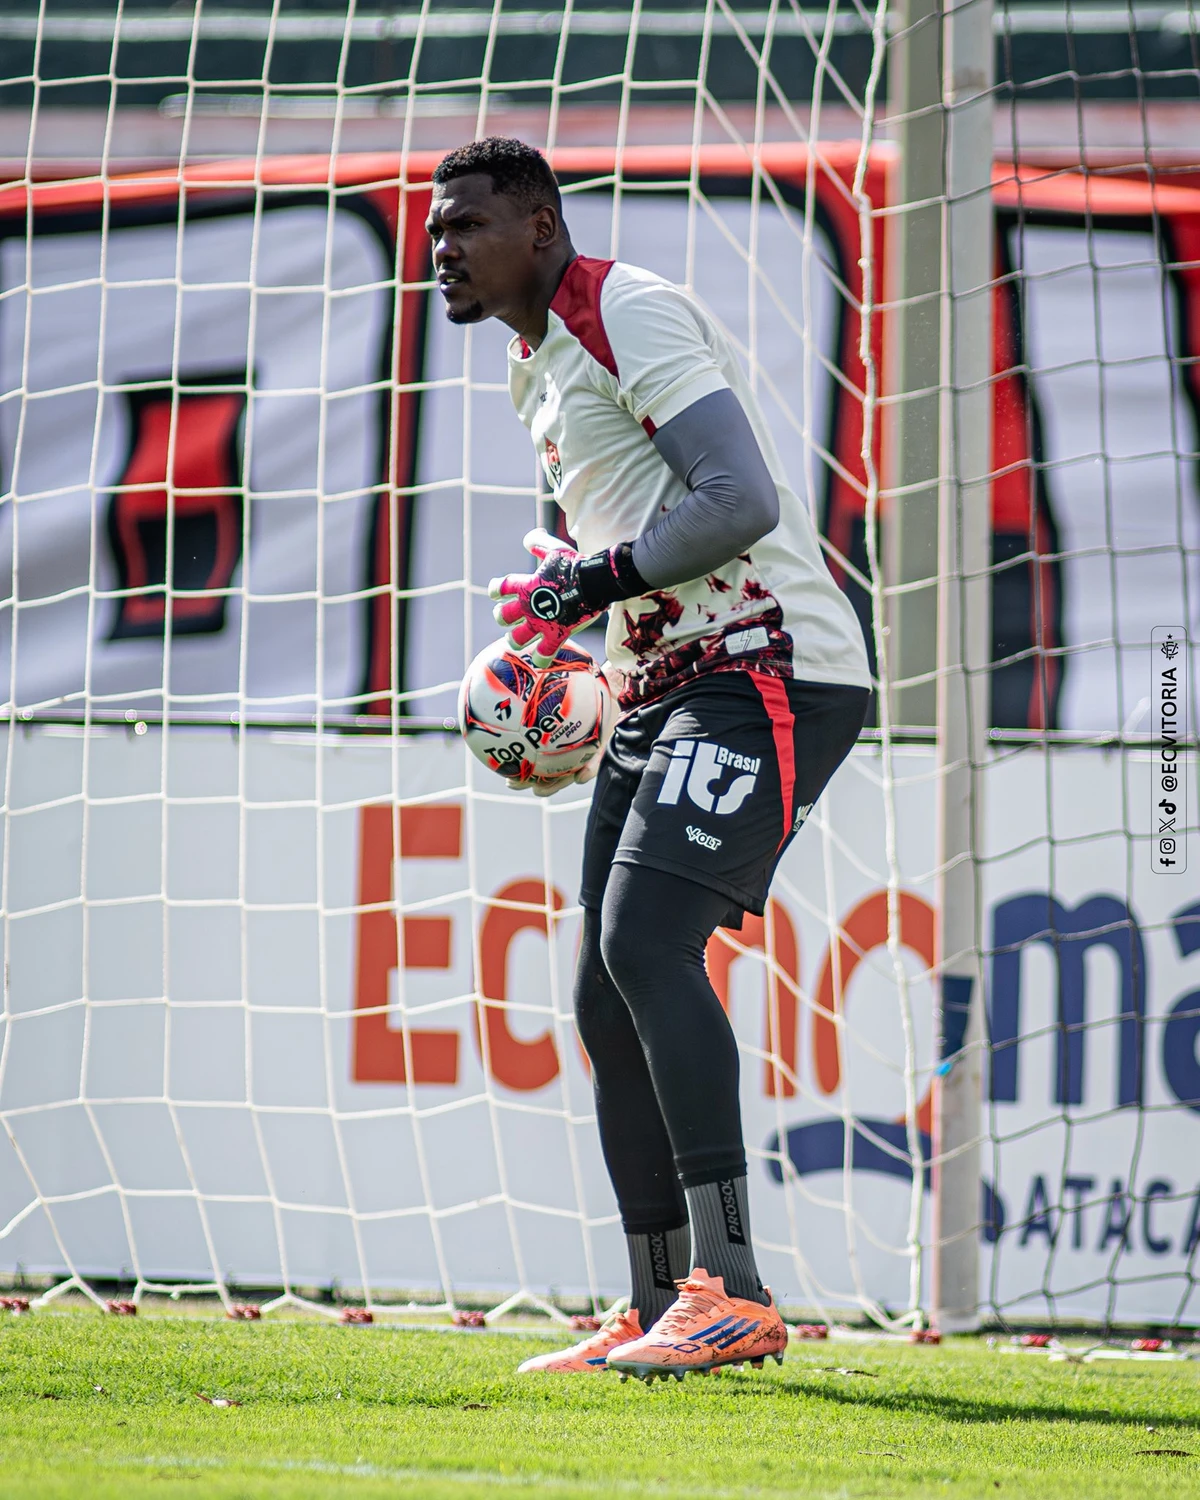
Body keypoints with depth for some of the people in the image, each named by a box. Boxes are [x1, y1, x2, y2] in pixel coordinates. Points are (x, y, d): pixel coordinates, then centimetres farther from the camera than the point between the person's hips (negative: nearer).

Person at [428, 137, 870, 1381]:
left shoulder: (629, 314, -11)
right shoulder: (534, 365, 20)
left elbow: (740, 500, -23)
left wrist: (589, 582, -15)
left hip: (766, 671, -10)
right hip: (660, 691, 10)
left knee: (645, 941, -23)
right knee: (608, 995, 7)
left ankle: (732, 1293, -26)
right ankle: (660, 1311, 14)